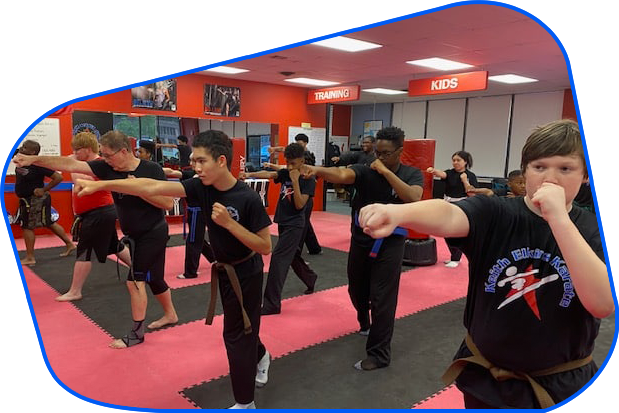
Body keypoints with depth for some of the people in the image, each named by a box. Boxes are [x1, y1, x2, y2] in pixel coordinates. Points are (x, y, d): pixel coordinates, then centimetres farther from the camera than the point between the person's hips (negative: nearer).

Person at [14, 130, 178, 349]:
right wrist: (33, 159, -17)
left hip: (153, 233, -6)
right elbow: (70, 164, -11)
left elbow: (168, 202, -21)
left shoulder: (151, 169, -20)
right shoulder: (108, 167, -6)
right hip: (135, 235, 6)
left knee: (135, 279, -7)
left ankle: (136, 333, 8)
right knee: (153, 278, 18)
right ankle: (170, 314, 40)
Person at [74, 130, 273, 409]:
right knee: (242, 326, 25)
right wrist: (100, 185, -26)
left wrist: (228, 222, -33)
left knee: (236, 334, 4)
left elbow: (265, 247, -23)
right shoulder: (202, 187, -12)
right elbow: (152, 187, -19)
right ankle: (260, 356, 57)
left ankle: (245, 403, 24)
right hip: (225, 271, 6)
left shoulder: (248, 198, -27)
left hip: (245, 274, -6)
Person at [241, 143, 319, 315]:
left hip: (295, 225, -7)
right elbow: (268, 174, -16)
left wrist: (295, 181, -24)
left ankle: (271, 304, -9)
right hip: (283, 222, 7)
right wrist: (250, 174, -34)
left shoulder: (308, 180, -12)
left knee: (278, 258, -13)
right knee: (292, 256, 22)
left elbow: (299, 205, -20)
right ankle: (310, 278, 50)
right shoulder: (285, 173, 3)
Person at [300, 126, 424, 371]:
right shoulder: (365, 171, -8)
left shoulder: (412, 174, -6)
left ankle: (379, 354, 12)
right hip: (361, 240, 3)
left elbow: (413, 198, -28)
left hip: (389, 244, -3)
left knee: (382, 300, -3)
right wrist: (317, 170, -49)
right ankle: (365, 324, 54)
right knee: (357, 291, 21)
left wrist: (386, 172, -27)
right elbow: (341, 174, -29)